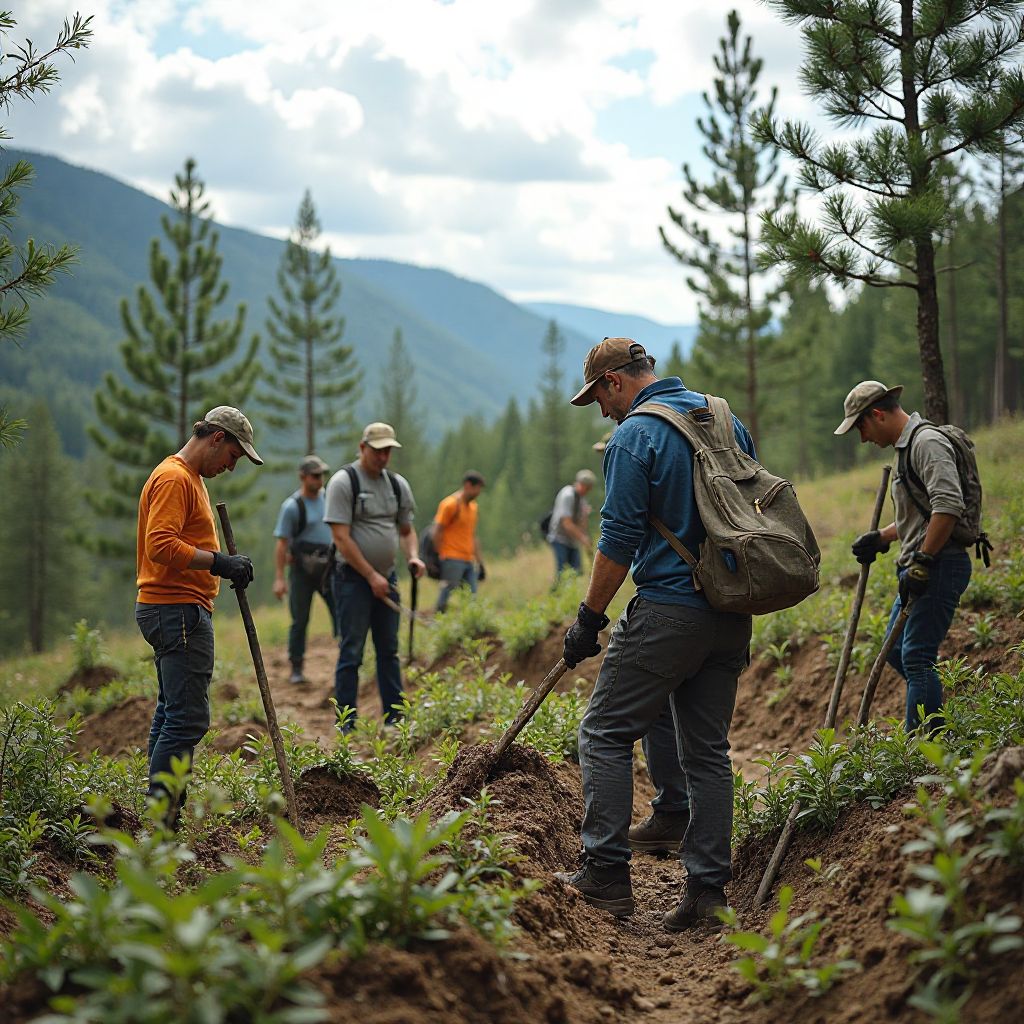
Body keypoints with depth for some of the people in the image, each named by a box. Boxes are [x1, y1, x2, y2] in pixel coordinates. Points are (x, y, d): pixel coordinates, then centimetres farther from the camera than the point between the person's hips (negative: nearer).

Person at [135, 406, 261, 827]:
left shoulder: (190, 477, 22)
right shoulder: (174, 478, -12)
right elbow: (161, 546, -24)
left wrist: (224, 564, 16)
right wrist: (219, 562, -23)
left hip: (176, 611, 11)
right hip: (178, 611, -11)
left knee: (172, 715, 12)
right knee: (188, 719, -13)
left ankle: (163, 818, 16)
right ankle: (159, 819, -13)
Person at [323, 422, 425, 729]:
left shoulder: (398, 484, 9)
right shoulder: (343, 482, -11)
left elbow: (406, 530, 18)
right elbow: (341, 537, -15)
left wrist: (413, 556, -4)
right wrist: (371, 576, -16)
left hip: (386, 578, 7)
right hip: (353, 578, -6)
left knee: (389, 650, 11)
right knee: (351, 652, -5)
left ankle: (394, 717, 18)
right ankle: (346, 724, -1)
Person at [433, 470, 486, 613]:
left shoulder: (473, 507, 17)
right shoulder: (450, 504, -7)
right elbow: (437, 532, -9)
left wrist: (479, 561, 18)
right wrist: (442, 556, -10)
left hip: (469, 562, 8)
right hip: (453, 560, -8)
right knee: (447, 596, -9)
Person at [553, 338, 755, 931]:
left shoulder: (634, 437, -9)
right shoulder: (726, 420, 14)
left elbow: (619, 542, -14)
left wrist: (589, 619, -5)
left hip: (668, 611, -7)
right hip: (732, 617, 8)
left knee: (606, 733, 3)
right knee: (708, 749, 11)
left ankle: (607, 876, 0)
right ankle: (708, 890, 11)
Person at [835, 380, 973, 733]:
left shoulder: (927, 442, -13)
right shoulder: (907, 446, 20)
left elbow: (948, 505, -25)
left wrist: (922, 561, -24)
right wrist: (881, 538, 22)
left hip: (939, 566, -11)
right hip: (922, 569, 11)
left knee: (916, 657, -12)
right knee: (897, 653, 15)